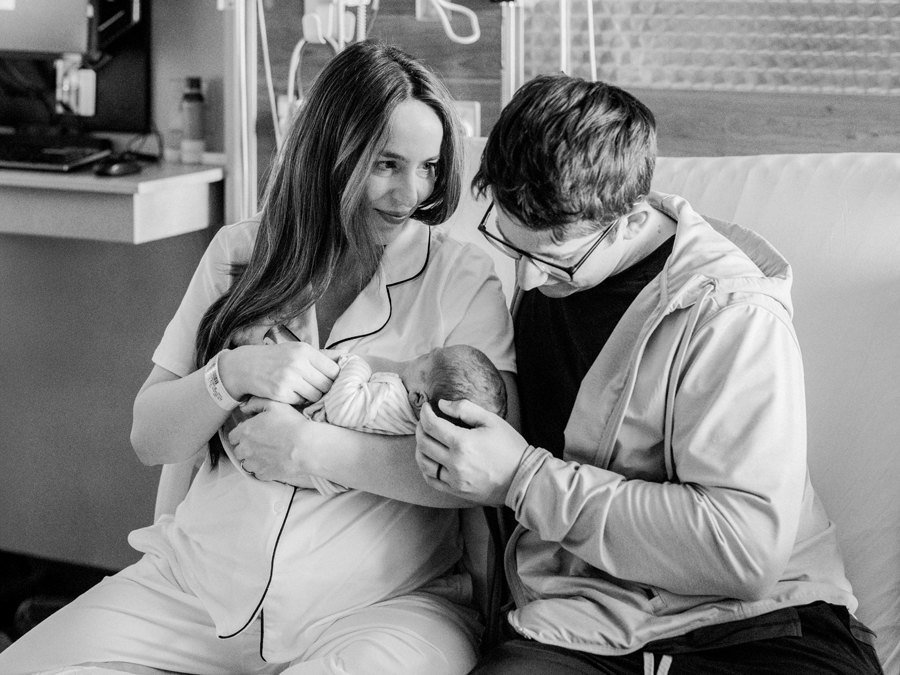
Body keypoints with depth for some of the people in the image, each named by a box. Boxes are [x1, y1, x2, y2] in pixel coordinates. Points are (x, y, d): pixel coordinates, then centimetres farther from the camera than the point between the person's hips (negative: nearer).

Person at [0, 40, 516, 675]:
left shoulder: (462, 279, -2)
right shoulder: (239, 255, 8)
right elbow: (148, 438, 6)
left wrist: (308, 449, -17)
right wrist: (232, 373, -14)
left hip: (381, 607, -3)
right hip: (194, 588, 3)